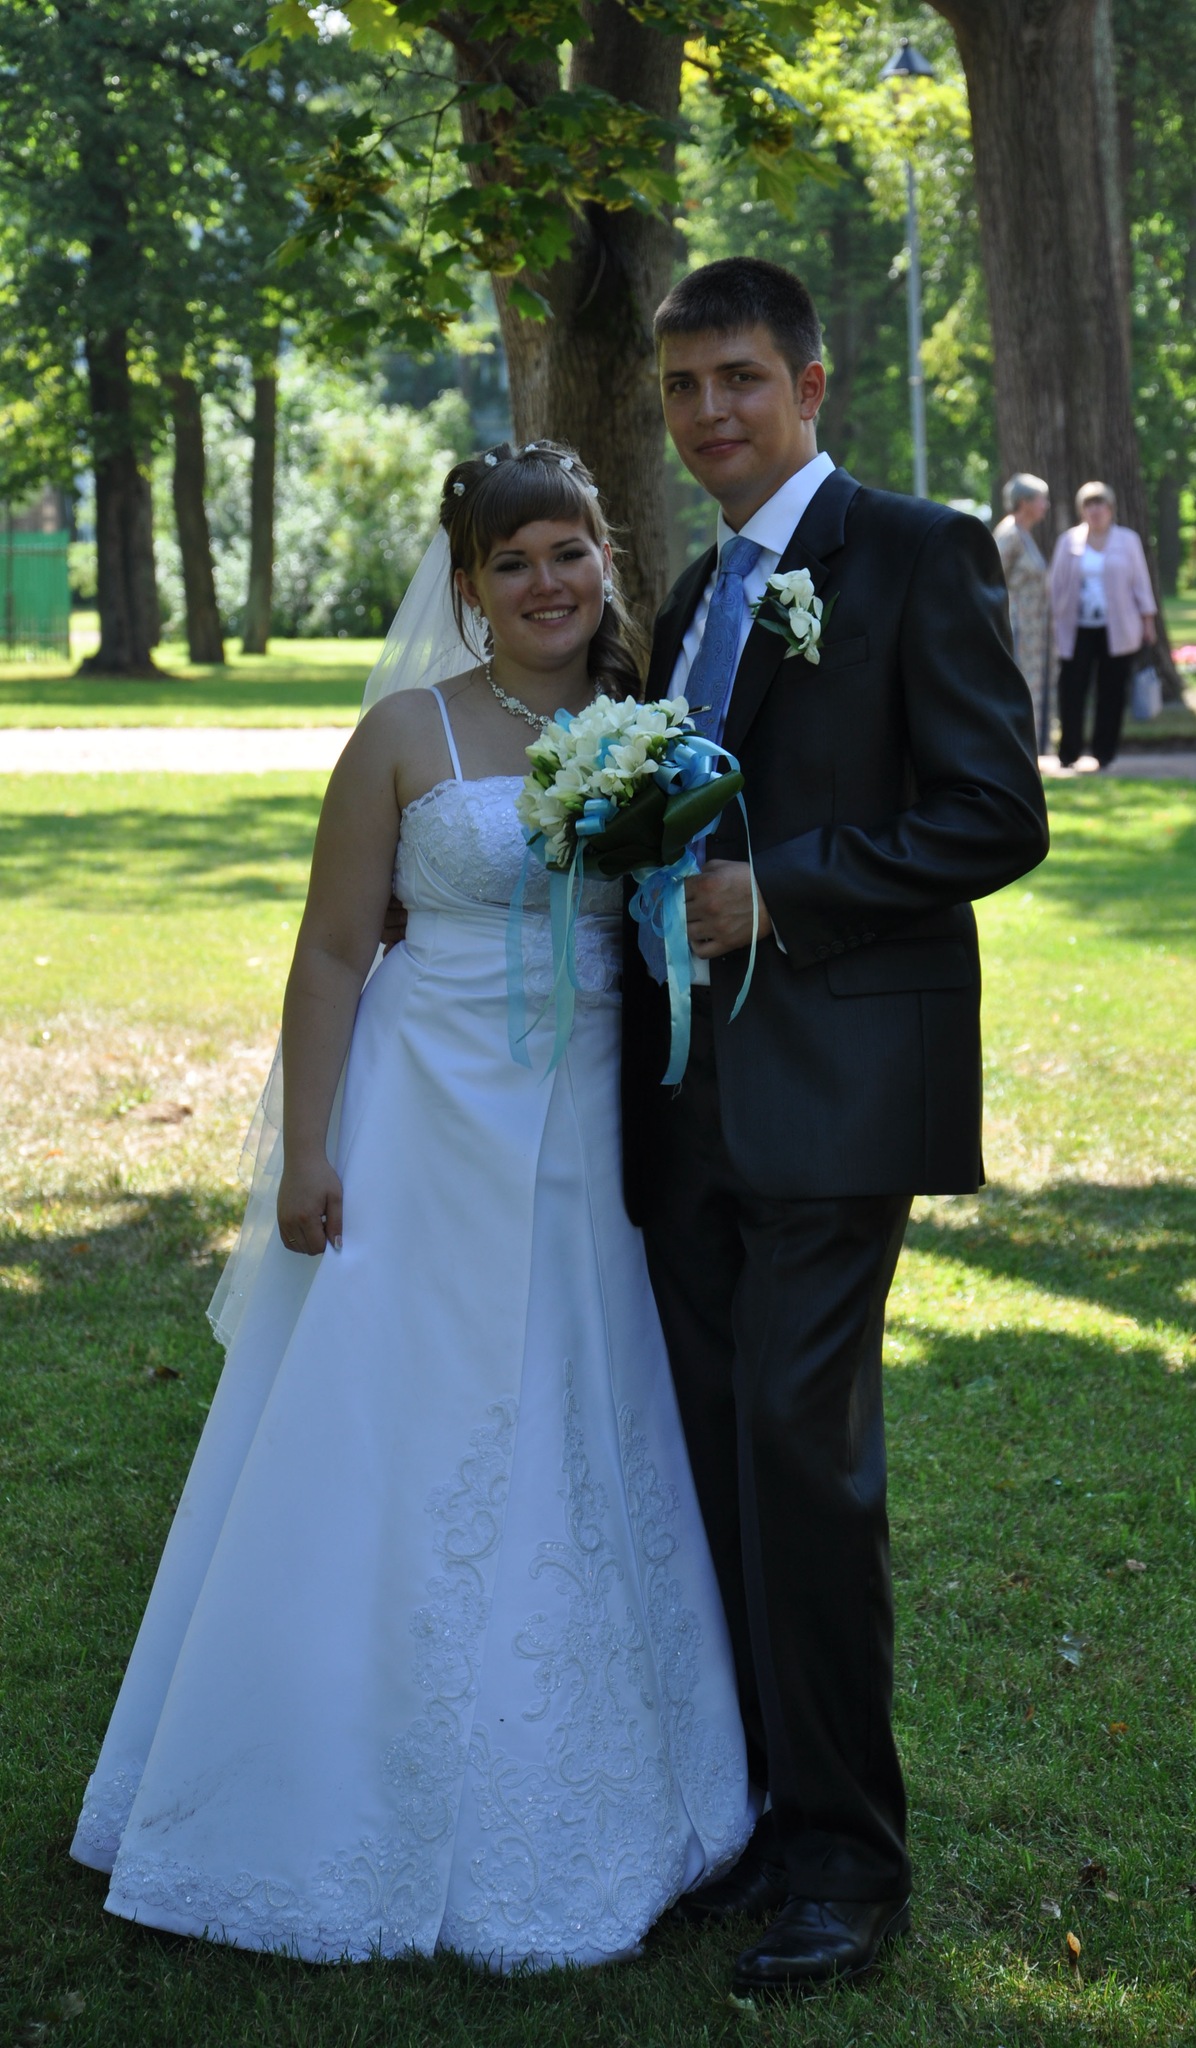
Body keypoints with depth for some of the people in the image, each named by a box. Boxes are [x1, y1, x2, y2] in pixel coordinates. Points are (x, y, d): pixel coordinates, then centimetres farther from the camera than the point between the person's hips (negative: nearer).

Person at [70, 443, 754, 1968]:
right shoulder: (410, 734, -5)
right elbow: (331, 951, -5)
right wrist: (306, 1152, -9)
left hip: (592, 1147, 4)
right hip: (431, 1139, -4)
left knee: (580, 1470, 11)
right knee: (399, 1458, 3)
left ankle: (570, 1810, 27)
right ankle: (385, 1806, 18)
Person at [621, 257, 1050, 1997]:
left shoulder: (920, 553, -3)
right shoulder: (695, 596, 21)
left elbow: (996, 815, -10)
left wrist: (774, 895, -16)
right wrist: (659, 886, 8)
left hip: (840, 1079, -7)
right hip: (695, 1089, 7)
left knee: (800, 1445, -11)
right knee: (722, 1451, 7)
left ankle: (846, 1852, -1)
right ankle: (768, 1808, 17)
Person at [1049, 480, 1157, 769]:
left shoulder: (1128, 540, 7)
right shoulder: (1068, 540, 7)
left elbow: (1140, 582, 9)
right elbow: (1057, 583, 9)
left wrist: (1148, 620, 6)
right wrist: (1056, 619, 5)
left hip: (1116, 631, 0)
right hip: (1078, 630, 0)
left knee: (1111, 695, 2)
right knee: (1071, 692, -6)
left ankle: (1104, 753, 10)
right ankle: (1068, 754, 2)